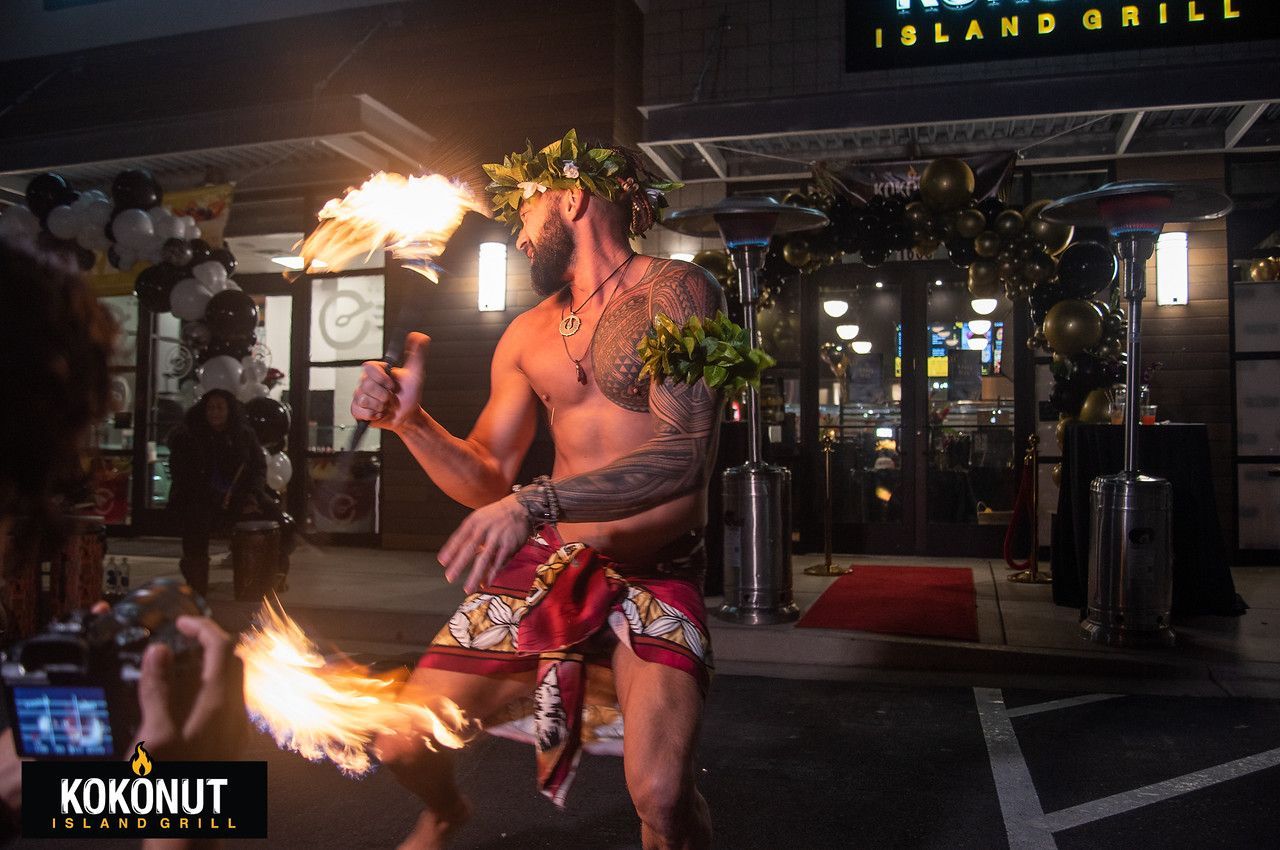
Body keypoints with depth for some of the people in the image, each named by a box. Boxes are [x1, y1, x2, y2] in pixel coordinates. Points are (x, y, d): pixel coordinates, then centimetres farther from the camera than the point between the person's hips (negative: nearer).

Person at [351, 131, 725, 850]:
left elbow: (686, 457, -20)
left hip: (657, 575, -5)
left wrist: (539, 502, -30)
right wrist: (408, 419, -3)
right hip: (546, 564, 5)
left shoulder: (674, 291, -8)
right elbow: (488, 481, 13)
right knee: (402, 745, 3)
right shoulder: (527, 337, 9)